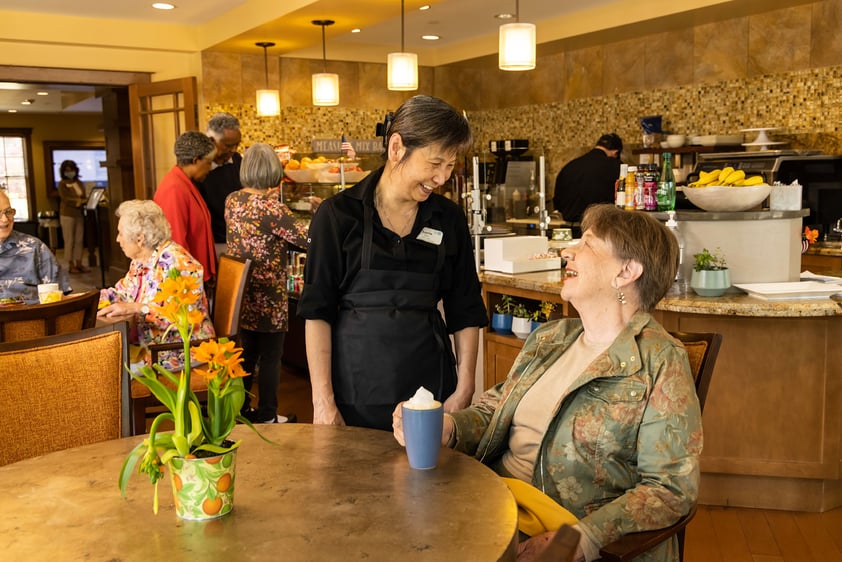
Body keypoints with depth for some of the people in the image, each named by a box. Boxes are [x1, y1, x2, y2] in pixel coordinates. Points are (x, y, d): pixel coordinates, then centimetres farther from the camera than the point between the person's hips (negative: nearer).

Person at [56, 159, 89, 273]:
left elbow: (84, 197, 11)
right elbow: (65, 198, -13)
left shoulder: (79, 183, 11)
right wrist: (78, 201, -21)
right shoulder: (62, 184, -4)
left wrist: (83, 201, -12)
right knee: (69, 240, -1)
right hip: (67, 215, -5)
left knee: (79, 240, 6)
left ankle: (79, 263, 13)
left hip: (79, 214, 5)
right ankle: (71, 265, 4)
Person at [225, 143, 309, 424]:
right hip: (268, 297, -7)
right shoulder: (271, 207, -20)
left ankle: (240, 410, 29)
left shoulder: (232, 200, 1)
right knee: (270, 357, 6)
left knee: (245, 353, 19)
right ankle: (266, 417, 17)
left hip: (240, 293, 7)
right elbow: (308, 239, -19)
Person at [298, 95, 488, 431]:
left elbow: (466, 314, 8)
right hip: (356, 388, -2)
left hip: (430, 386, 3)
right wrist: (323, 401, -10)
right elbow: (317, 312, -6)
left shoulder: (449, 220, 4)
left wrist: (464, 390, 0)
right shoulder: (339, 214, -5)